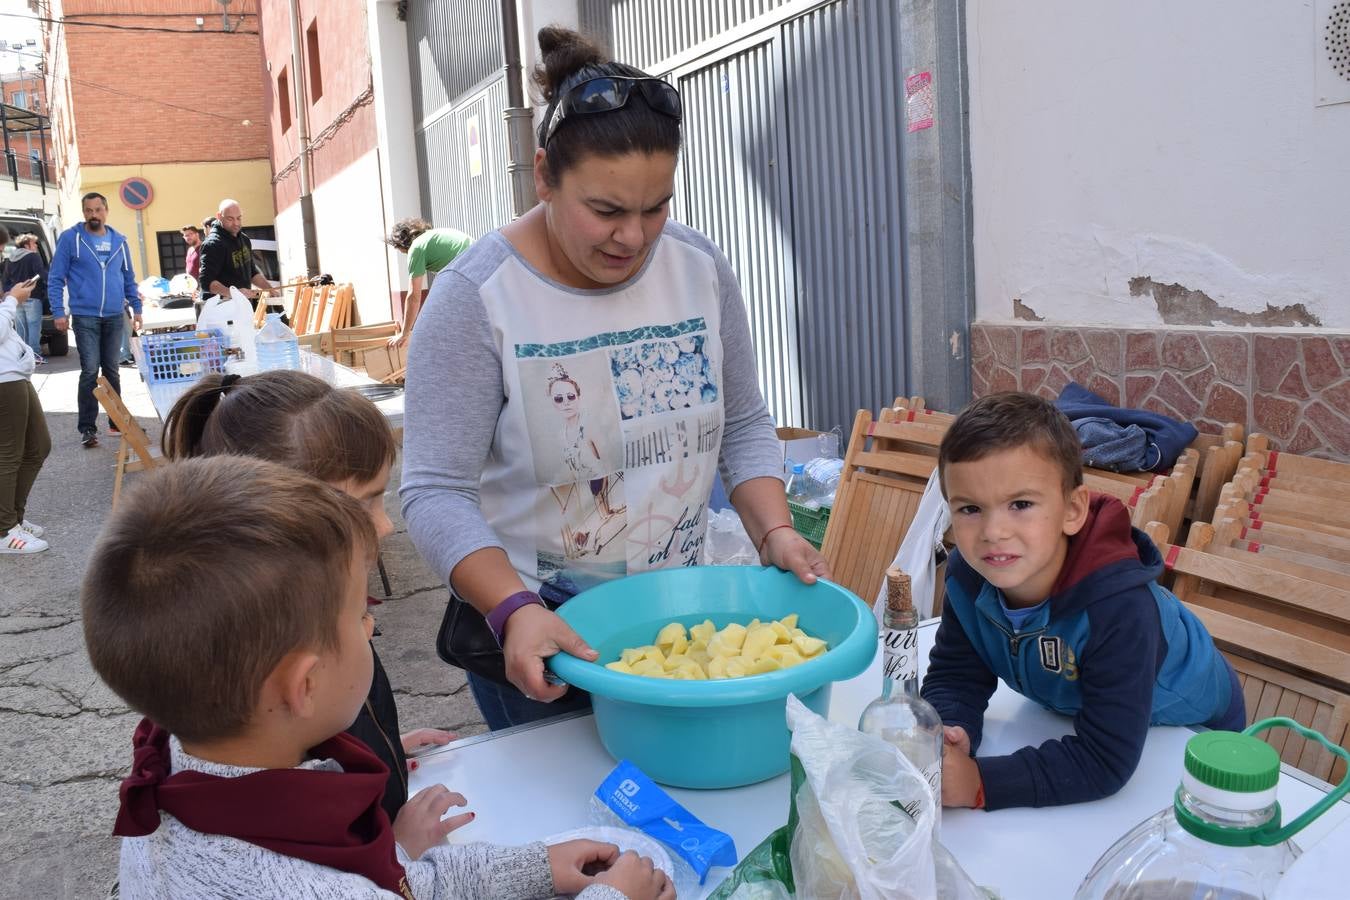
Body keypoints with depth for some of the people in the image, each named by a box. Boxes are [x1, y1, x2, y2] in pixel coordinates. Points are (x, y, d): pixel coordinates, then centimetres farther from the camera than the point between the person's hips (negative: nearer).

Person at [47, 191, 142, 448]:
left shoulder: (119, 241, 8)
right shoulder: (70, 238, -4)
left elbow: (129, 278, 17)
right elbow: (55, 279, -3)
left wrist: (136, 308, 13)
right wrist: (58, 312, -10)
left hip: (114, 317, 4)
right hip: (85, 317, -4)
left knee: (112, 370, 12)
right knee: (90, 371, -8)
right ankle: (87, 427, -3)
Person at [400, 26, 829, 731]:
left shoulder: (699, 269, -5)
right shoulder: (477, 298, -18)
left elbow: (742, 426, 3)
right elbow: (436, 492, -20)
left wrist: (774, 531, -12)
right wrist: (515, 612, -33)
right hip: (532, 630, -4)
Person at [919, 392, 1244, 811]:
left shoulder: (1119, 606, -41)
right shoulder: (967, 576, -23)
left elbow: (1104, 763, -39)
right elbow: (953, 675, -15)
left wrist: (981, 784, -46)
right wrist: (944, 737, -37)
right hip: (1071, 713, 5)